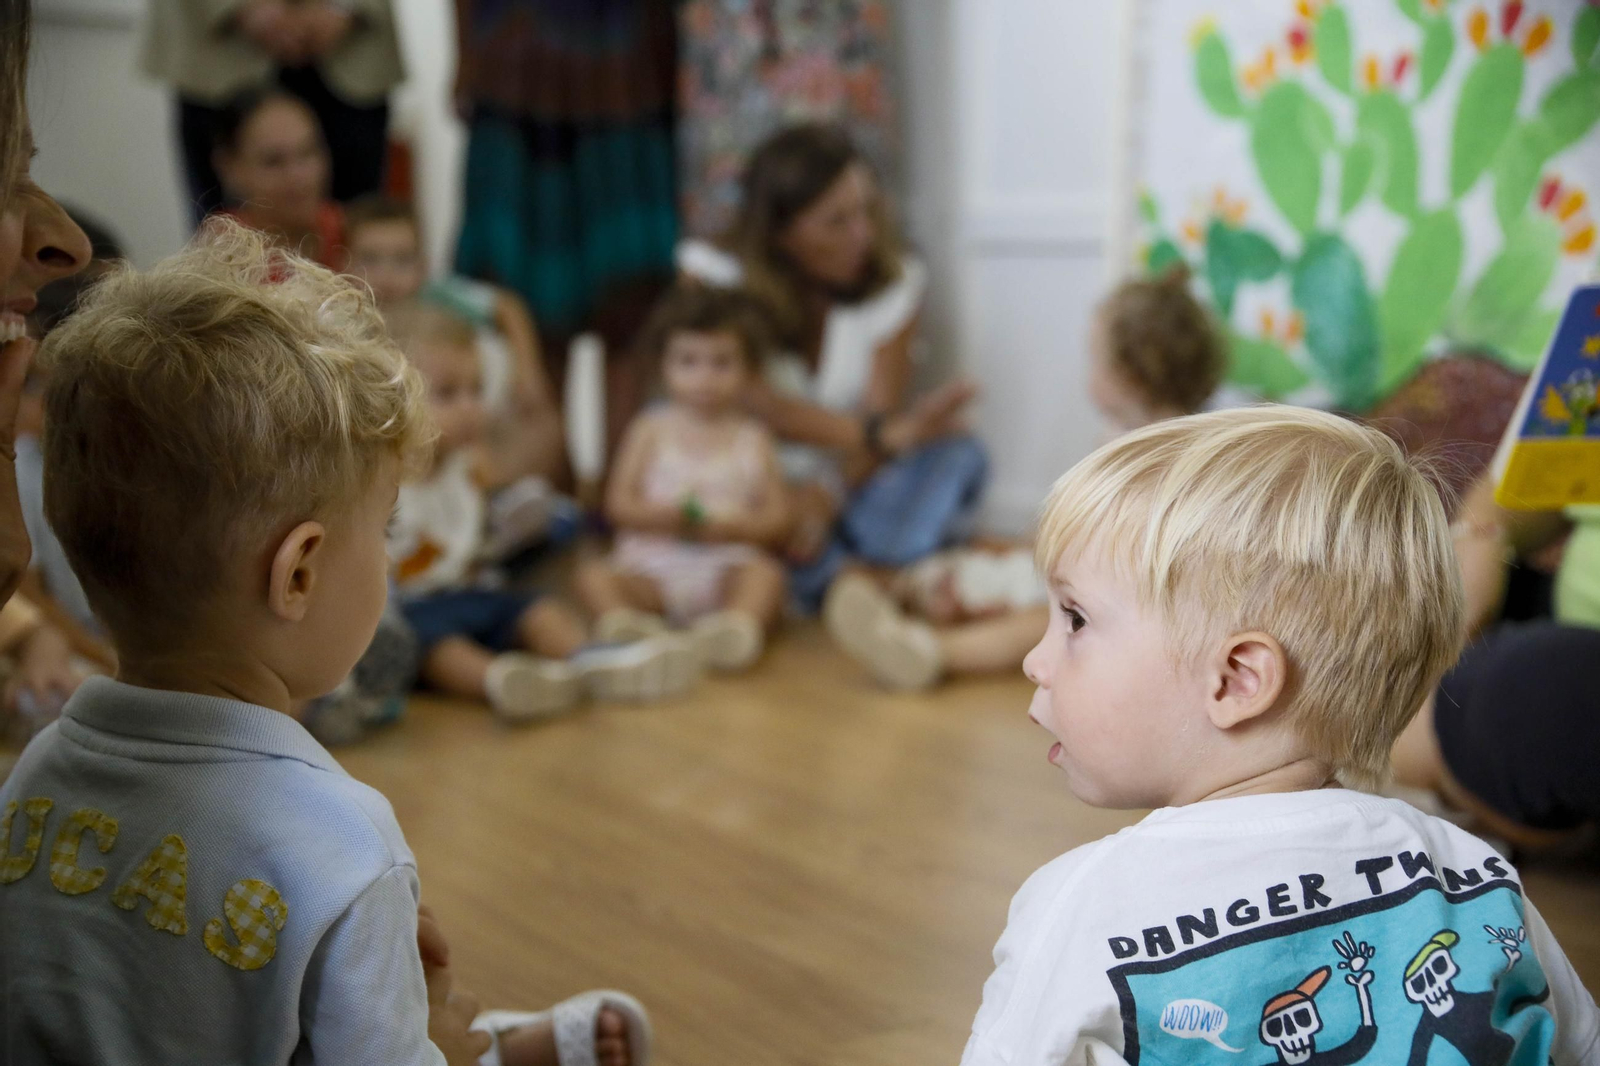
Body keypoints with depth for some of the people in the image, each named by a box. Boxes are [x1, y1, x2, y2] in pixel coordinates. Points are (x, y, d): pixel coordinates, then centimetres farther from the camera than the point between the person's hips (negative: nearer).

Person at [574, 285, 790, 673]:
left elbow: (778, 521, 4)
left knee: (765, 573, -30)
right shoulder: (651, 431, 11)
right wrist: (665, 517, -16)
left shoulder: (753, 439, 10)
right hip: (651, 565, 1)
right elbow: (618, 504, 4)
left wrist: (731, 527, -16)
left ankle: (738, 624, -57)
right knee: (594, 573, -23)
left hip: (726, 565, -1)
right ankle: (622, 620, -52)